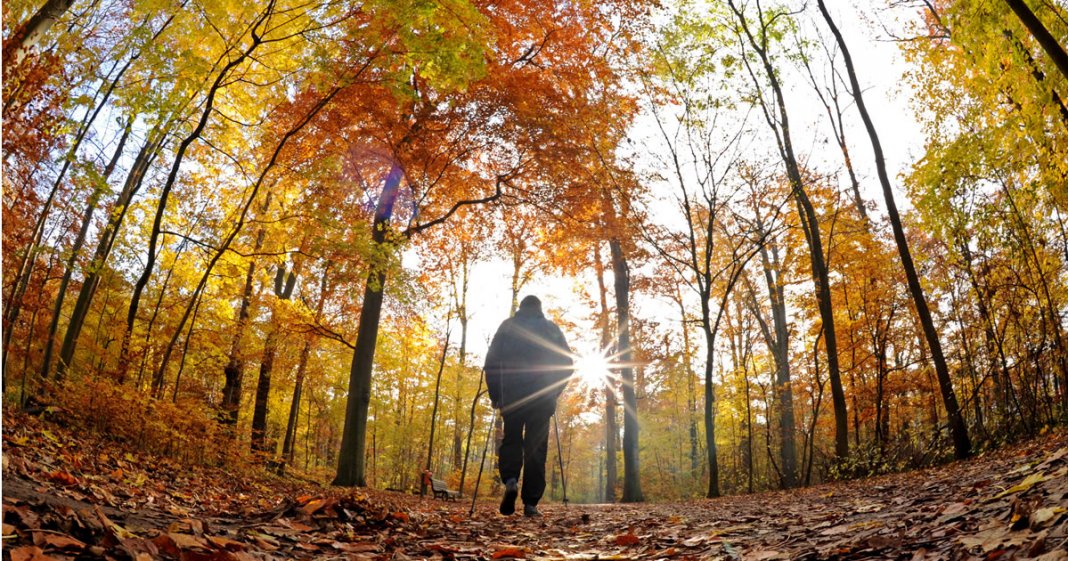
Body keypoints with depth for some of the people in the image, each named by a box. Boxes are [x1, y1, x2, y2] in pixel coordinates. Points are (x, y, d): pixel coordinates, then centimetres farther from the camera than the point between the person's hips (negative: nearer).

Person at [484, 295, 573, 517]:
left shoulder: (507, 326, 8)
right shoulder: (552, 329, 10)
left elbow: (491, 362, 2)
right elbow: (566, 364, 7)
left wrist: (495, 395, 10)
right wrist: (554, 393, 15)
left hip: (512, 397, 0)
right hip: (542, 399, 0)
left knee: (511, 440, 13)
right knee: (536, 448, 4)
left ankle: (510, 480, -13)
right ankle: (531, 503, -1)